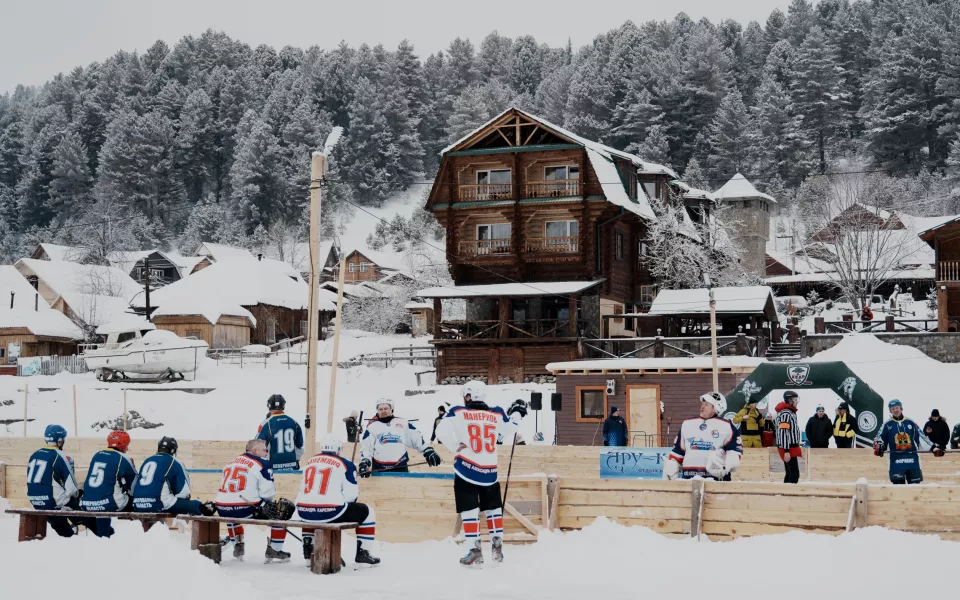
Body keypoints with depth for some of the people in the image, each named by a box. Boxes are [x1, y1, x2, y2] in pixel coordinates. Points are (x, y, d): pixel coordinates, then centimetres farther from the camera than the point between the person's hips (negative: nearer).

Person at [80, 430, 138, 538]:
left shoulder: (97, 455, 14)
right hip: (109, 504, -6)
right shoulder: (123, 459, -3)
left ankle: (102, 534, 41)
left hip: (87, 504, 6)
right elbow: (135, 487, 4)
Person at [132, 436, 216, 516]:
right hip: (160, 504, -7)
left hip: (138, 505, 7)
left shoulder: (147, 461, 21)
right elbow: (183, 492, -1)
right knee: (196, 505, 8)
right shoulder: (174, 463, 3)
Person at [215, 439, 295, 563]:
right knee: (282, 510, 8)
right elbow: (268, 492, -7)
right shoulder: (262, 464, -1)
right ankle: (274, 551, 9)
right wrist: (266, 503, 17)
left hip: (223, 509, 7)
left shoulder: (232, 462, 20)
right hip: (246, 510, -7)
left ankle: (238, 546, 37)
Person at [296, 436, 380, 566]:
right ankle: (362, 553, 13)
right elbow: (351, 495, -3)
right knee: (366, 512, 15)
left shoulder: (309, 462, 16)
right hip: (330, 512, -5)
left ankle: (309, 550, 38)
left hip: (304, 511, 5)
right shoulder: (345, 464, 1)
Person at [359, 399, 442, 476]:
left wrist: (428, 451, 3)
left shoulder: (402, 423, 8)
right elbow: (365, 447, 3)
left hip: (400, 467, 1)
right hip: (379, 469, 0)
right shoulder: (372, 427, 6)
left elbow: (416, 438, 11)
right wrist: (364, 463, -12)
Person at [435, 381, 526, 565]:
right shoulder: (497, 414, 4)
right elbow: (509, 433, 18)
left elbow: (442, 431, -15)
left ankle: (475, 551, -2)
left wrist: (456, 446, -2)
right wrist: (517, 414, 33)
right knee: (493, 509, 17)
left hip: (466, 470, -3)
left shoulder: (458, 413, -5)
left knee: (469, 511, 2)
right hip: (489, 472, 3)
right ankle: (497, 549, 17)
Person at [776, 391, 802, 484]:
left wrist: (796, 447, 24)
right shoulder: (786, 413, -17)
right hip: (788, 448, -11)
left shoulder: (790, 412, 17)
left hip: (791, 448, 11)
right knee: (794, 475, -13)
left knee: (790, 474, 12)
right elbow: (783, 433, -22)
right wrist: (786, 451, -25)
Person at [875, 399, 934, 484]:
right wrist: (878, 448, -20)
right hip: (896, 459, -2)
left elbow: (921, 436, 11)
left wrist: (933, 447, 3)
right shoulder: (887, 425, 8)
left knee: (915, 484, 2)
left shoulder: (910, 423, 12)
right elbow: (880, 438, 2)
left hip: (912, 459, 2)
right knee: (899, 484, -9)